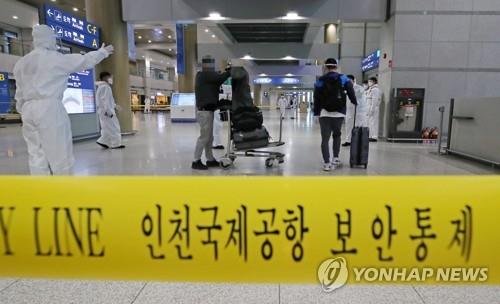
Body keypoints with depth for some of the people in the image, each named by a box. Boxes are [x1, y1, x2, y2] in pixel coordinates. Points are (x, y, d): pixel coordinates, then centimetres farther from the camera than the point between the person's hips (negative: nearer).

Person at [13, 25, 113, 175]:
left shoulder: (21, 63, 14)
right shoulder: (56, 58, -4)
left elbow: (20, 93, 15)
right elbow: (85, 60, 7)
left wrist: (23, 111, 23)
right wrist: (102, 52, 22)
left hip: (29, 110, 7)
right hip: (50, 108, -6)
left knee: (36, 154, 7)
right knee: (59, 153, 1)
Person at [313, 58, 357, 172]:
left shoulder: (320, 81, 4)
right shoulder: (343, 78, 4)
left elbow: (316, 99, 2)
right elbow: (351, 92, -5)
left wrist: (316, 113, 7)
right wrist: (354, 102, 12)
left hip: (324, 113, -1)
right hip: (339, 113, 1)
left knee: (325, 138, 1)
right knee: (337, 135, 22)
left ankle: (327, 163, -5)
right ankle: (336, 158, 21)